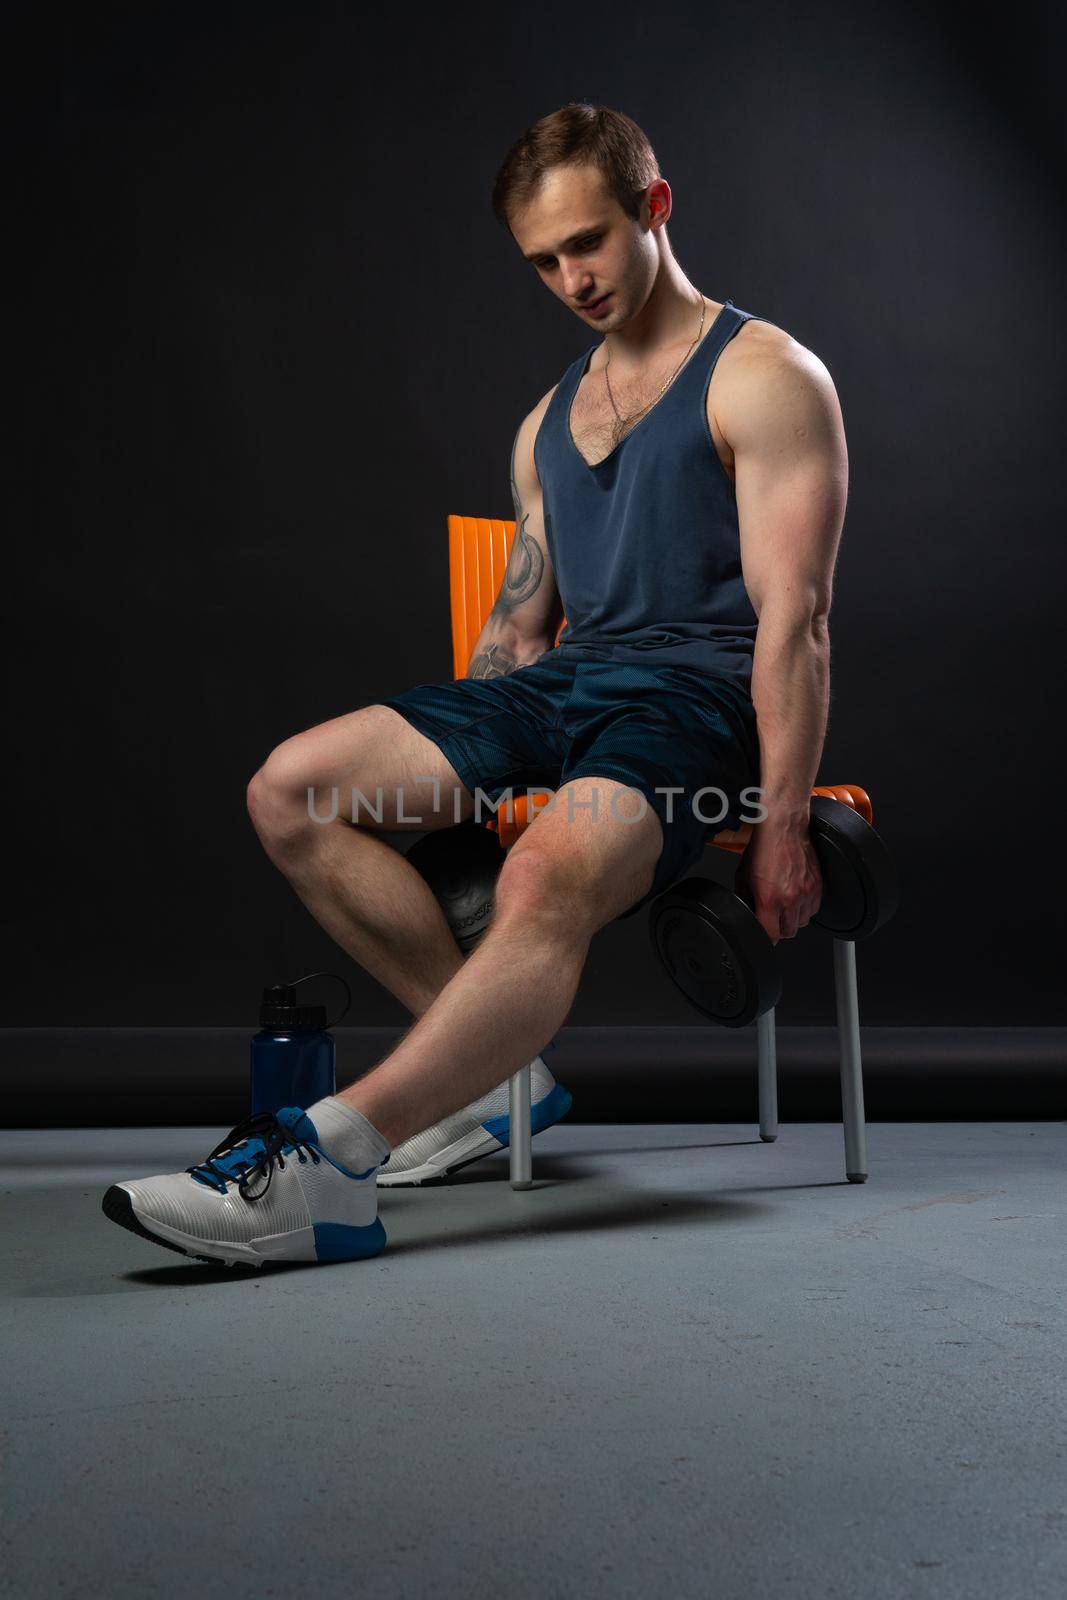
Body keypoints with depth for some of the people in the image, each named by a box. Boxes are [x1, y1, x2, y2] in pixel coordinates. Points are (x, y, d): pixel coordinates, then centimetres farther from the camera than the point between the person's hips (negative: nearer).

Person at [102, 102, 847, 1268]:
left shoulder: (764, 377, 2)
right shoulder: (548, 424, 24)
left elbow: (793, 618, -9)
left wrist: (782, 827, -16)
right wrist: (441, 761, 13)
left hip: (699, 692, -7)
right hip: (561, 686, 7)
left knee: (549, 876, -38)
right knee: (291, 788, -11)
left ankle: (326, 1166, -41)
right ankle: (495, 1073, -9)